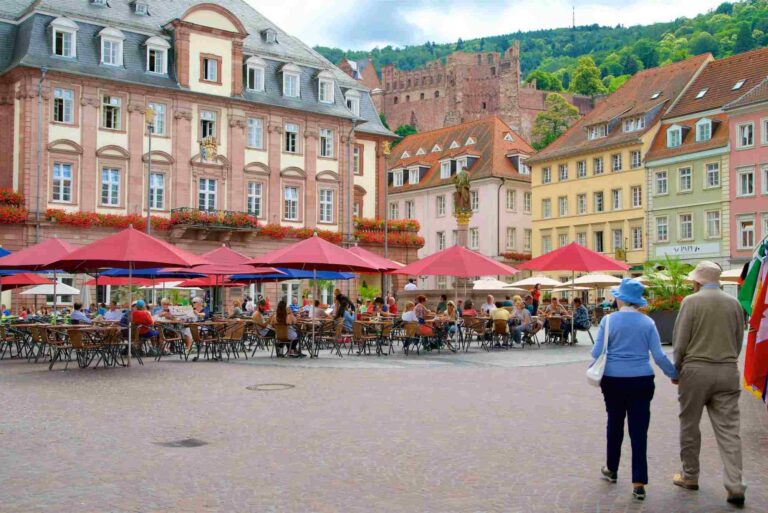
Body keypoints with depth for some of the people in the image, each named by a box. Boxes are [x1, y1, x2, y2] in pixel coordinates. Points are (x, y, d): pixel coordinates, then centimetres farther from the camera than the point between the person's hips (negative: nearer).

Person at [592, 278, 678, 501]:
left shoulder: (609, 320, -6)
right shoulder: (647, 322, -2)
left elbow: (597, 352, -6)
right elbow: (659, 356, -3)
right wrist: (675, 375, 10)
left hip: (613, 380, 0)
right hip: (641, 381, 0)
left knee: (615, 424, 18)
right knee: (639, 430, 1)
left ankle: (611, 469, 34)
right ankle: (638, 483, -1)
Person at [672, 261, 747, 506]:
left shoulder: (691, 301, -8)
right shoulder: (734, 303, 5)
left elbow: (680, 340, -8)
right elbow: (738, 341, 11)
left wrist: (676, 370, 5)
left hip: (696, 370, -3)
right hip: (728, 371, 3)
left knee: (690, 426, 12)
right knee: (729, 429, 4)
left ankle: (690, 476, 22)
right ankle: (735, 487, -1)